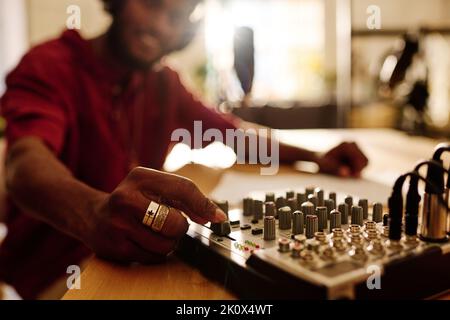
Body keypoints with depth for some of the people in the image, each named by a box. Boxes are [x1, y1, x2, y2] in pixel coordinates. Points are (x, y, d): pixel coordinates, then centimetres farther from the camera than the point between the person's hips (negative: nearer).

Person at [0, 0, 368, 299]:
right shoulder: (50, 65, -12)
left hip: (139, 252, 6)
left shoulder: (164, 83, 7)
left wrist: (314, 157, -3)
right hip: (52, 271, -5)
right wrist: (93, 214, -52)